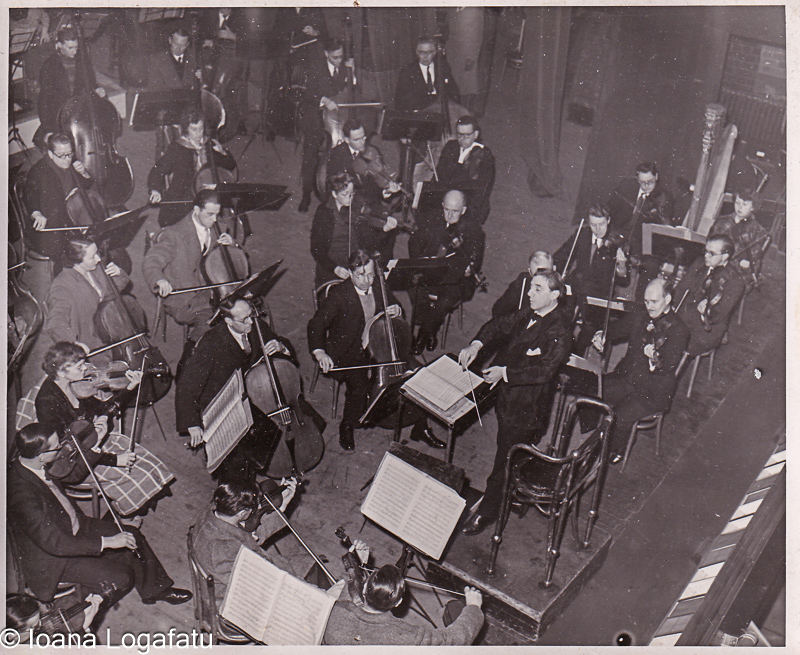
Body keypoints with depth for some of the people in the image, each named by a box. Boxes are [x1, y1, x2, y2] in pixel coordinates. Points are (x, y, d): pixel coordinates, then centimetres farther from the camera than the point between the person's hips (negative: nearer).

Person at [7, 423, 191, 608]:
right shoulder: (22, 495, -37)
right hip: (52, 560, -9)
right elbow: (55, 543, -34)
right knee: (121, 577, -13)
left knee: (132, 535, 7)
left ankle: (155, 589, 27)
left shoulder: (30, 464, -11)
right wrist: (107, 542, -30)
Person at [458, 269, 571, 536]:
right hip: (506, 395, 7)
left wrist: (506, 372, -33)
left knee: (505, 458, 4)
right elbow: (500, 325, 12)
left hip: (526, 405, -7)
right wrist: (477, 344, -7)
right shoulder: (528, 316, 4)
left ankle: (487, 512, 18)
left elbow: (545, 369, -29)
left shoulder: (558, 330, -20)